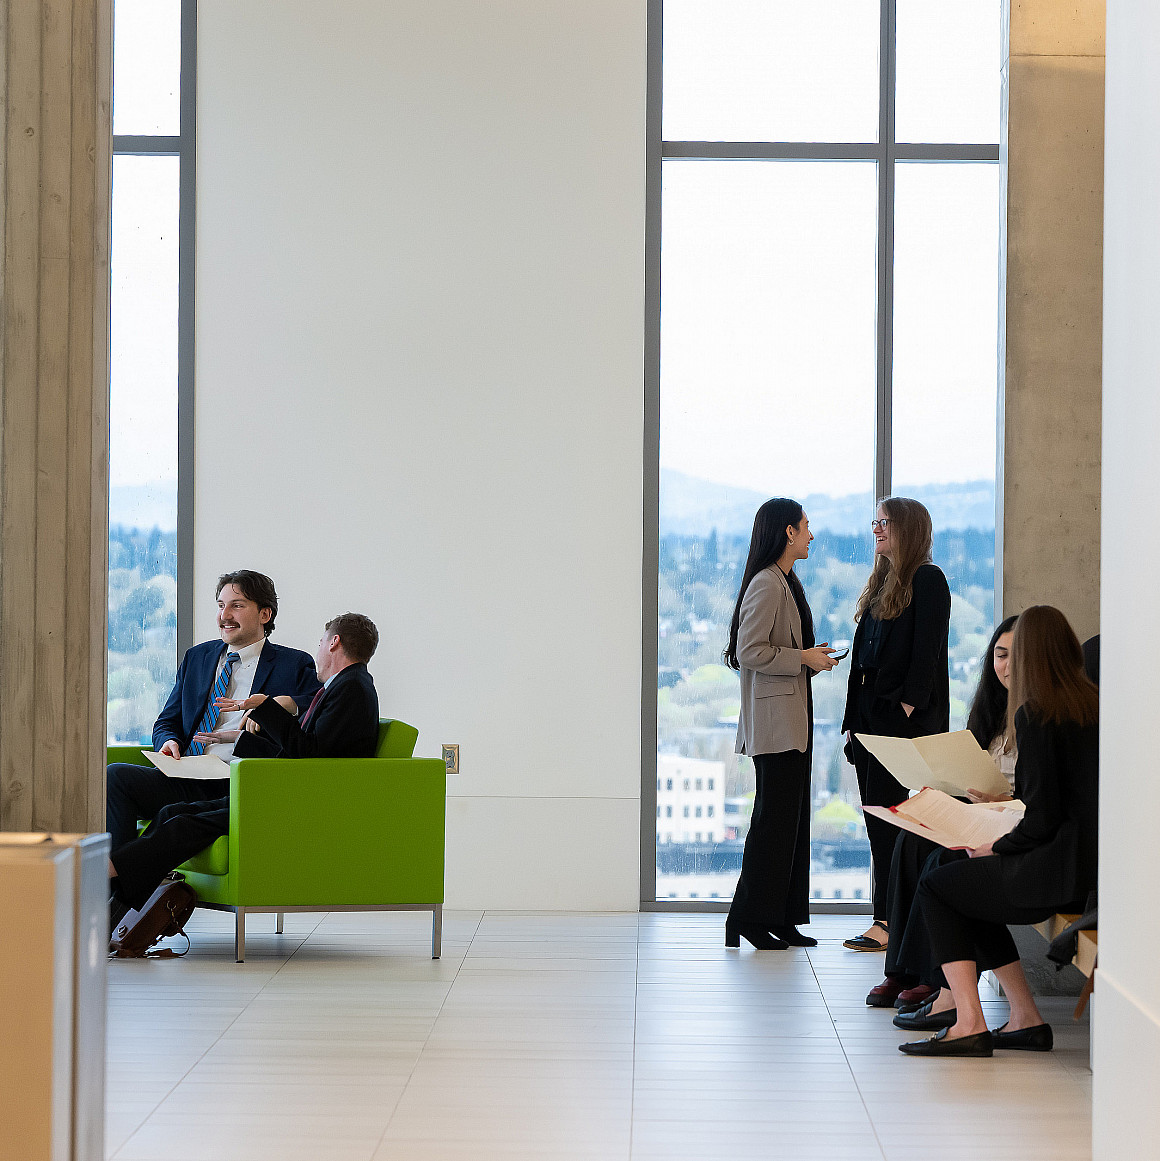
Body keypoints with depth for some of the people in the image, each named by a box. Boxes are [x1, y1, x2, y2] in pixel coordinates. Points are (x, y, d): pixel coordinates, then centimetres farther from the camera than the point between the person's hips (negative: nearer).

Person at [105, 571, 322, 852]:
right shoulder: (196, 658, 25)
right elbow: (167, 722, 26)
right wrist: (169, 742, 0)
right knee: (114, 776, -22)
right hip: (186, 781, 5)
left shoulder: (296, 665, 8)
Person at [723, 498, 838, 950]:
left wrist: (813, 658, 9)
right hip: (774, 720, -10)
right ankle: (749, 918, -1)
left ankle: (781, 920, 14)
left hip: (794, 719, 10)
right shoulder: (766, 583, -14)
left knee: (791, 818, 10)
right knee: (774, 820, -7)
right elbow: (749, 651, -20)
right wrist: (804, 658, -14)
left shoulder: (787, 582, 17)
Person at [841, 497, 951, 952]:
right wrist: (853, 718, 15)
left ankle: (888, 923, -8)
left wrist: (908, 706, -20)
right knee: (877, 820, 7)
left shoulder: (927, 580, -6)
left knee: (888, 818, -10)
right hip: (869, 717, 9)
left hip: (904, 721, -9)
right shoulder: (881, 582, 20)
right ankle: (893, 918, 12)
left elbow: (927, 651, -14)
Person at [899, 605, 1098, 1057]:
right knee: (967, 883, 25)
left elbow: (1043, 819, -16)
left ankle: (969, 1023, 0)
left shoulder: (1034, 714, -12)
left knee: (934, 886, 9)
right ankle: (1024, 1019, 19)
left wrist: (995, 847, 1)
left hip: (1062, 872, -8)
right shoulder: (1095, 706, 10)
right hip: (1095, 864, 8)